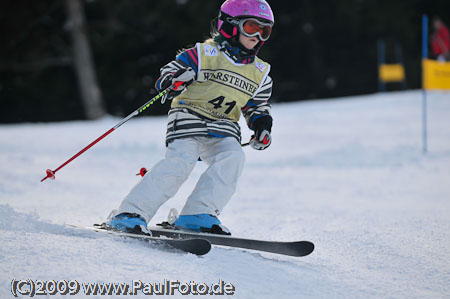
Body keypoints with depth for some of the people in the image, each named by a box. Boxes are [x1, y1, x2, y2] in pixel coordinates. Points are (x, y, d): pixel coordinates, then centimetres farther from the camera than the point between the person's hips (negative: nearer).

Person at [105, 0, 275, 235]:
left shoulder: (260, 74, 16)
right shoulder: (204, 53, -1)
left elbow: (257, 107, 26)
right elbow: (171, 71, -2)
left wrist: (262, 126, 5)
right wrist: (174, 80, -26)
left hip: (223, 129, 5)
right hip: (188, 118, -5)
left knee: (233, 157, -26)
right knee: (181, 160, -27)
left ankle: (197, 215, -27)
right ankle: (131, 213, -24)